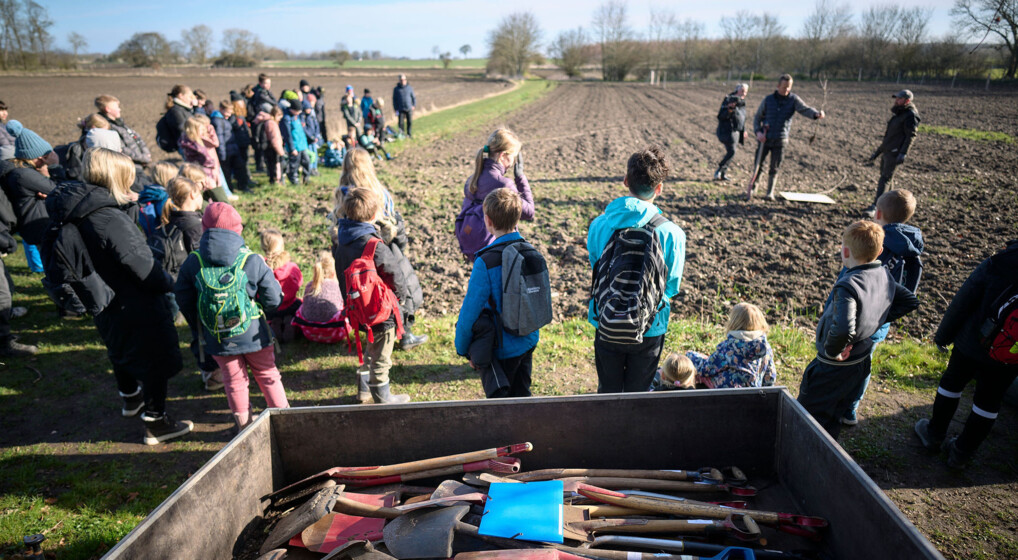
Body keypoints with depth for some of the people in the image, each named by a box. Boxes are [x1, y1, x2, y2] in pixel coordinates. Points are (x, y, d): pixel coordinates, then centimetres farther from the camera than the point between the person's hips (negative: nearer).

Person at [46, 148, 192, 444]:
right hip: (137, 308, -9)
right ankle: (156, 423, 20)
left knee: (121, 350, 30)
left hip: (107, 305, 9)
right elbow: (142, 266, -26)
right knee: (155, 362, 7)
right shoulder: (111, 219, -30)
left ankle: (130, 397, 55)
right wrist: (171, 284, -11)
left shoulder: (76, 211, -3)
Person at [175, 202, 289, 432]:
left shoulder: (192, 263, -8)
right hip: (253, 334, -1)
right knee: (267, 375, 16)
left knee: (234, 380, 16)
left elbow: (183, 299, 2)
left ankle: (244, 427, 28)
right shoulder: (252, 261, -14)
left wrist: (198, 326, 18)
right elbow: (273, 299, -10)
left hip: (218, 339, 1)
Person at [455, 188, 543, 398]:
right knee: (522, 396, 21)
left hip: (501, 349, -6)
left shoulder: (487, 262, -22)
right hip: (529, 341, 6)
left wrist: (463, 348, -3)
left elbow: (471, 310, -16)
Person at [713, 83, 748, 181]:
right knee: (731, 152, -16)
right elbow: (720, 116, -16)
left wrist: (744, 130, 23)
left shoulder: (742, 102, 14)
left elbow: (742, 118, 25)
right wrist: (729, 110, -32)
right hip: (727, 130, -8)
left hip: (735, 131, 8)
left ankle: (723, 174, 14)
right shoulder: (728, 100, -11)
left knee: (730, 152, 8)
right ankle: (718, 170, -5)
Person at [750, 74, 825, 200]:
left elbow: (805, 109, -13)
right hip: (764, 139, 0)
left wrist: (817, 114, -35)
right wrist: (758, 131, -9)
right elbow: (757, 117, 8)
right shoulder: (768, 100, 2)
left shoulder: (793, 99, 1)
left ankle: (770, 193, 16)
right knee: (758, 165, 3)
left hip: (780, 141, 0)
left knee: (774, 169, 4)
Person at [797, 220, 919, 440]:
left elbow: (842, 329, -44)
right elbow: (911, 301, 12)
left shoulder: (848, 286, -31)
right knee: (833, 421, 24)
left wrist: (832, 351, -25)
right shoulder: (885, 276, -4)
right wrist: (877, 319, 8)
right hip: (861, 363, 8)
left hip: (832, 368, -8)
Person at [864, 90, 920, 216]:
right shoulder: (897, 113, 19)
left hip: (895, 152, -9)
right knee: (883, 176, 11)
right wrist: (878, 150, 25)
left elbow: (910, 136, -16)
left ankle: (875, 205, -14)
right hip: (886, 151, 9)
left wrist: (903, 153, -25)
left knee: (885, 178, -12)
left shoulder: (911, 115, -9)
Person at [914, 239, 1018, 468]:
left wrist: (943, 335, 0)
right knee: (988, 403, 15)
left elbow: (962, 302, -12)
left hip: (973, 343, -1)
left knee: (952, 383, 20)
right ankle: (961, 453, 27)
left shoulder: (995, 264, -17)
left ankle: (934, 435, 34)